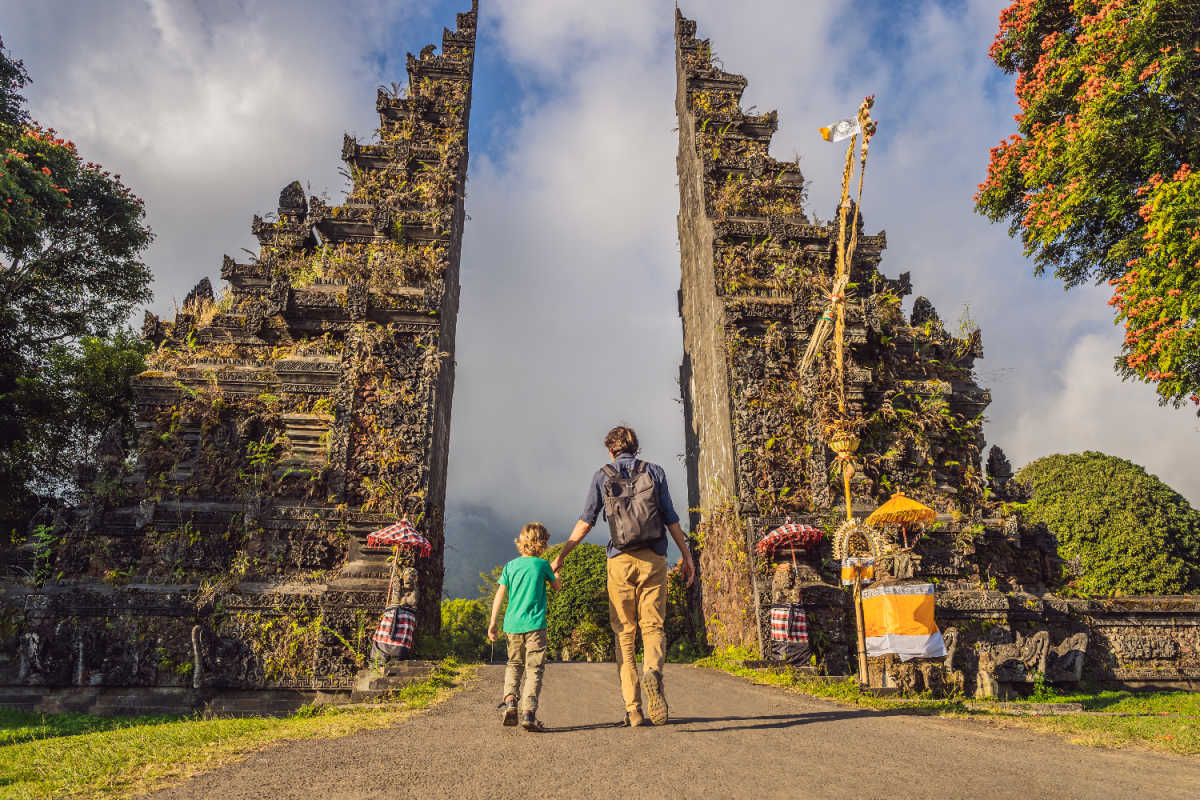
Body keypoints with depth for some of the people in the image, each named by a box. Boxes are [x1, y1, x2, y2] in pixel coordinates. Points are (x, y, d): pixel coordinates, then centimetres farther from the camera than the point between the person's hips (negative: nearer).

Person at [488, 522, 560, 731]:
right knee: (534, 669, 0)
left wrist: (492, 622, 9)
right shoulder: (543, 565, -1)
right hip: (534, 624, -4)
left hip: (512, 624, 4)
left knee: (514, 664, 20)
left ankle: (509, 699, 1)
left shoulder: (510, 566, 7)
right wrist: (555, 572, 35)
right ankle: (528, 712, -11)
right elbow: (557, 586, 15)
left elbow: (500, 594, 5)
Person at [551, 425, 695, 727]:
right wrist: (687, 555, 11)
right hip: (653, 558, 0)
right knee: (653, 626, 6)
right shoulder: (654, 471, 9)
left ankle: (633, 709, 2)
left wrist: (561, 556, 9)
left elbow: (585, 521, 3)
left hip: (620, 560, 0)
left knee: (624, 633, 6)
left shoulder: (602, 476, 7)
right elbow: (670, 518, 5)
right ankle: (653, 671, -26)